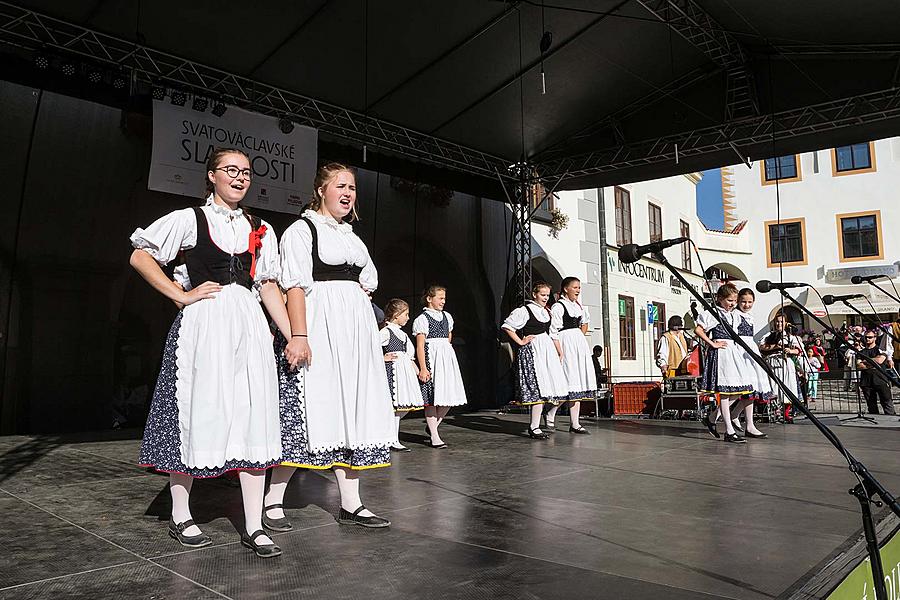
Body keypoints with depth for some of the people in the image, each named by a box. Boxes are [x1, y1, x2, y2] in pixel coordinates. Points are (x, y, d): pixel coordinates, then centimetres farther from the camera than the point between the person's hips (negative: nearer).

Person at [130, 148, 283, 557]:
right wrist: (182, 295, -5)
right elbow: (140, 256, 3)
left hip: (249, 325, 4)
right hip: (203, 324, -3)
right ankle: (180, 517, 20)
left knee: (254, 419, -1)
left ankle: (253, 527, 4)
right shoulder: (189, 219, 5)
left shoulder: (260, 230, 16)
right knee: (194, 414, 2)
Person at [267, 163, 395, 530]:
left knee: (351, 412, 5)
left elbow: (369, 279, 30)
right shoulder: (302, 229, -1)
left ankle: (351, 504, 10)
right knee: (307, 411, -8)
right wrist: (297, 335, -22)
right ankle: (273, 501, 6)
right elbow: (296, 285, -12)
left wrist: (354, 303, 13)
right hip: (317, 330, -7)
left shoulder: (350, 236, 21)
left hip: (355, 330, 8)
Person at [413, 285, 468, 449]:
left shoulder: (447, 316, 14)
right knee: (432, 398, -4)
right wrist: (423, 368, -16)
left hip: (447, 358, 7)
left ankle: (432, 426, 23)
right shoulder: (422, 319, -5)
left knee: (450, 396, 4)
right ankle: (434, 437, 5)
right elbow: (420, 346, -10)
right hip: (431, 359, -7)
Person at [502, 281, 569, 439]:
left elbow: (554, 334, 22)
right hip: (532, 350, -8)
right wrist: (520, 342, -9)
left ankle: (535, 423, 12)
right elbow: (507, 326, -10)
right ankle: (534, 428, -7)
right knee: (538, 387, -12)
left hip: (547, 349, 8)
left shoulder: (547, 312, 18)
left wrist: (560, 354, 19)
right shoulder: (524, 310, -5)